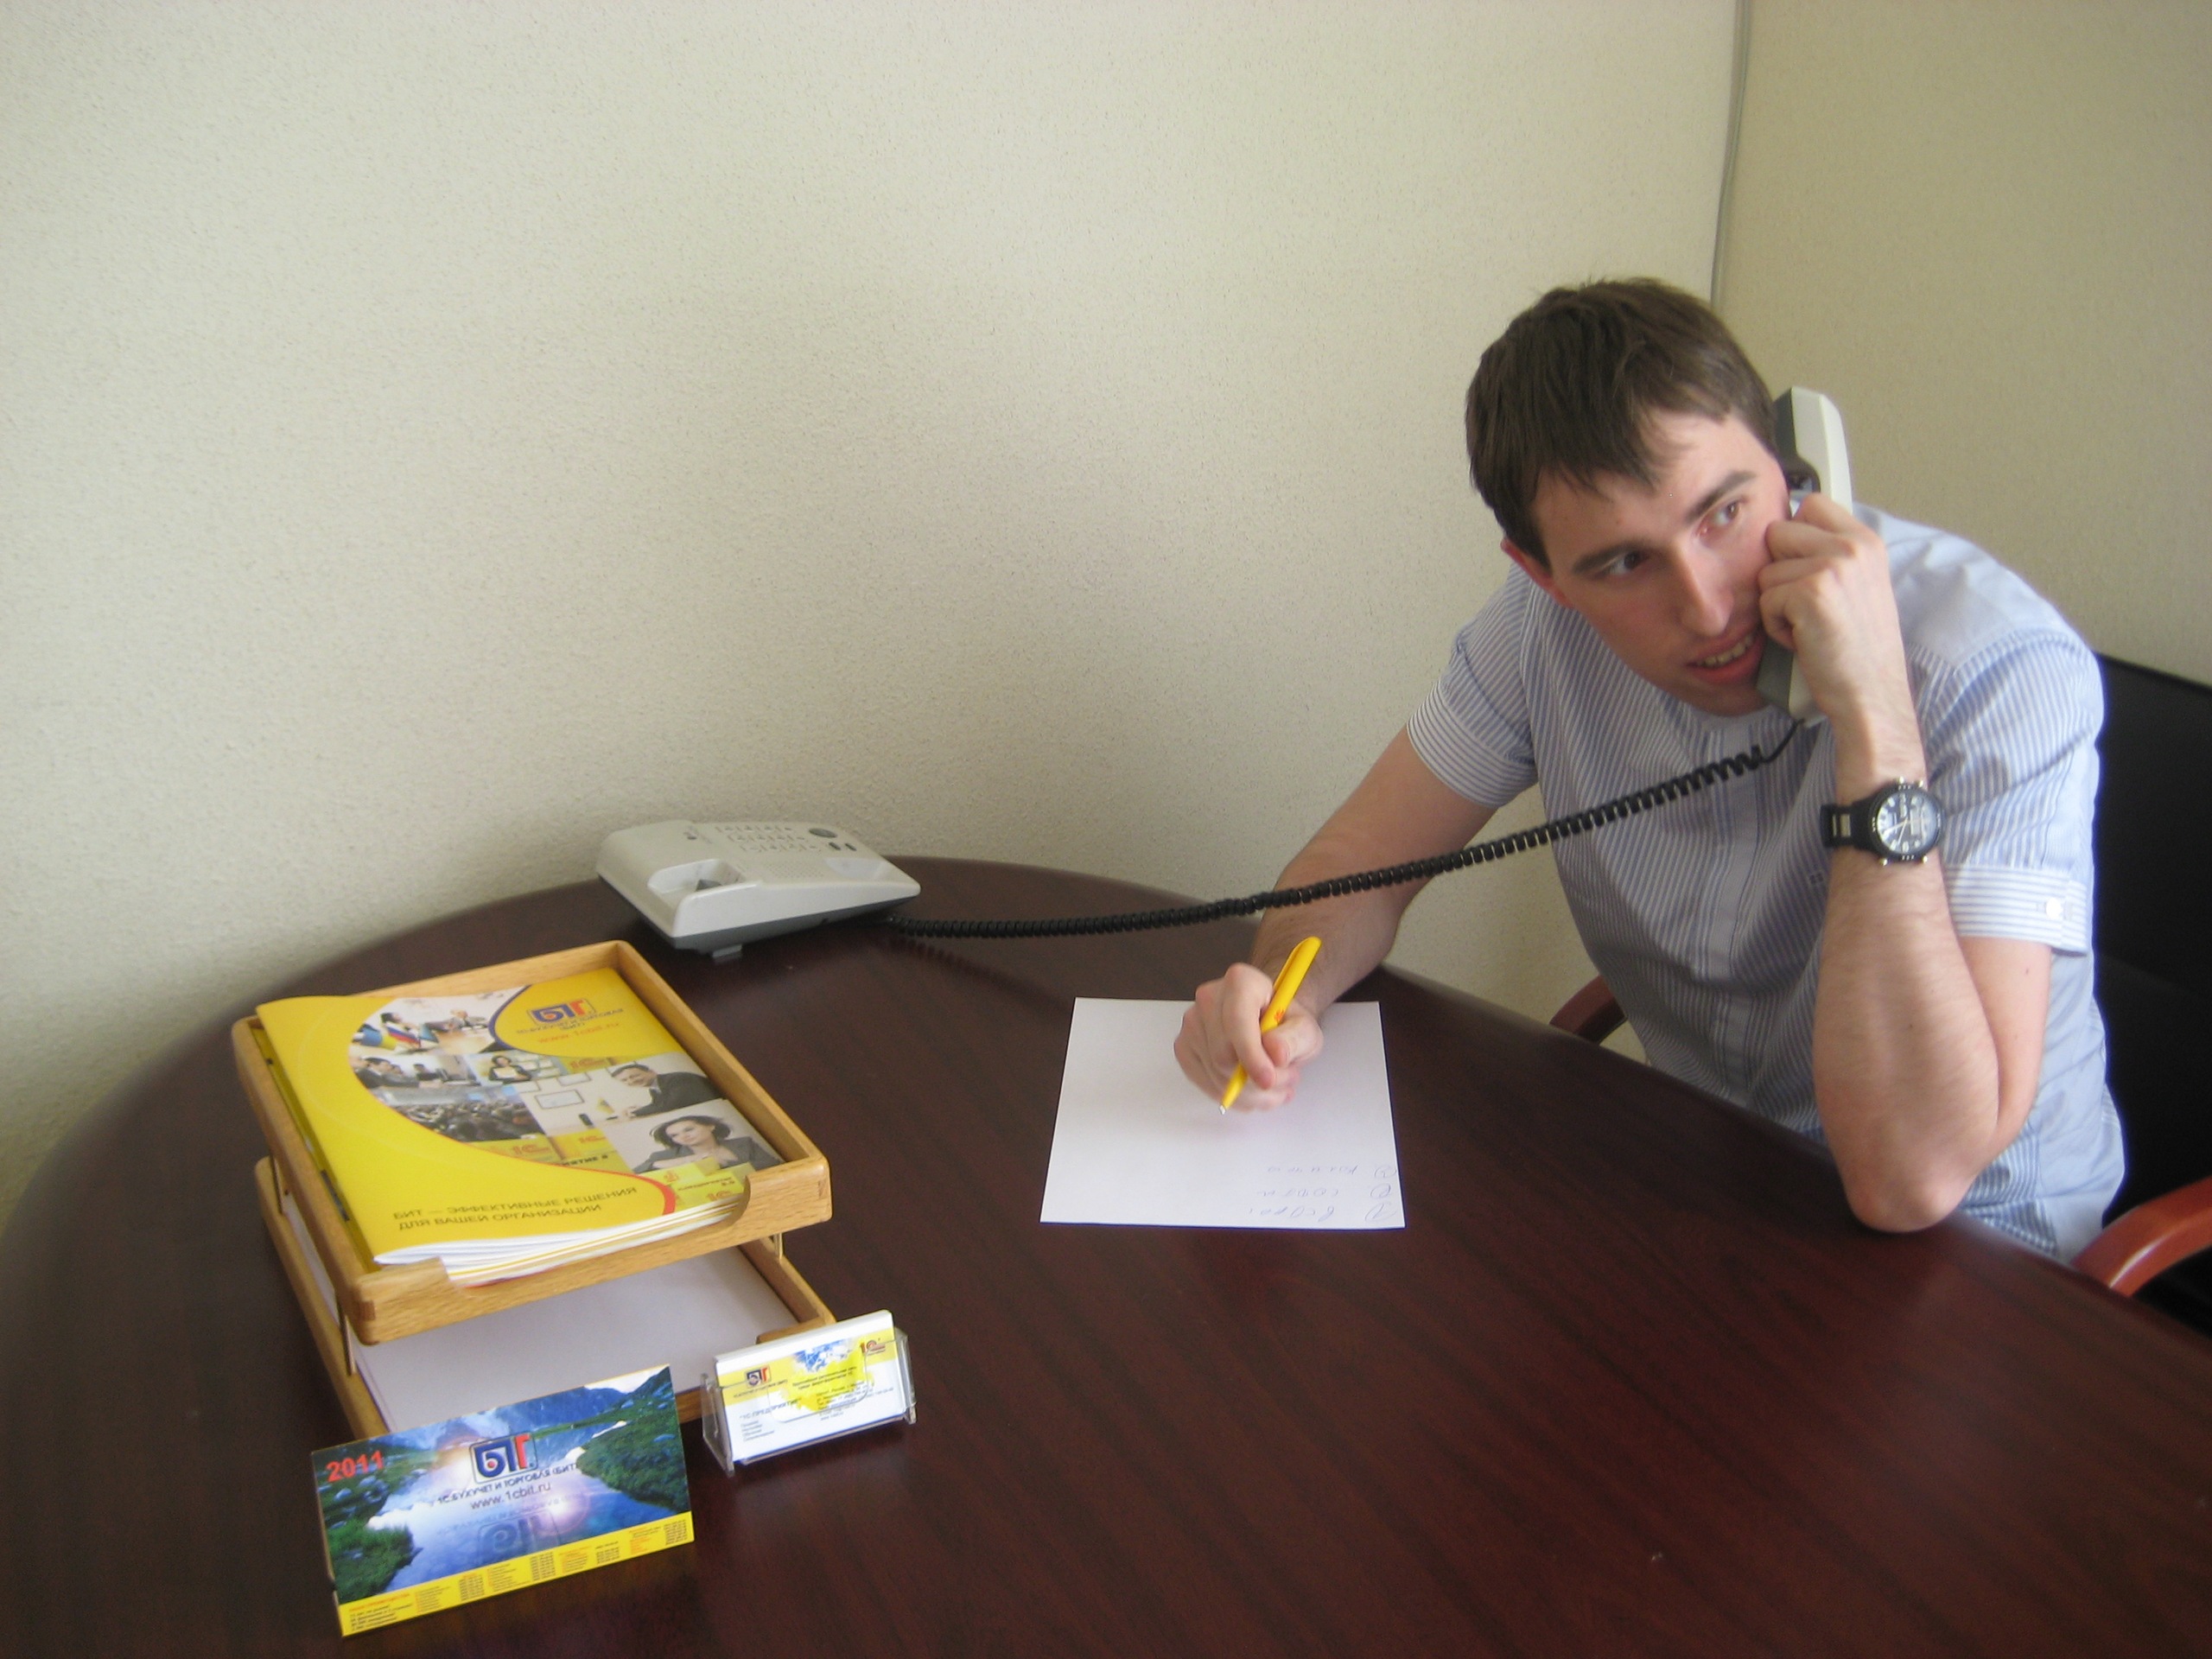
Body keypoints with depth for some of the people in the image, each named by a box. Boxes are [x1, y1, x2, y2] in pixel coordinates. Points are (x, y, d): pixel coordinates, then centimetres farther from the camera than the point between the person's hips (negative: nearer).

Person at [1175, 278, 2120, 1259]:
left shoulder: (2000, 668, -26)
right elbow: (1358, 861, -2)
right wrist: (1279, 998, -24)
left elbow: (1912, 1180, -34)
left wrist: (1875, 724, -37)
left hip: (1966, 1260, -3)